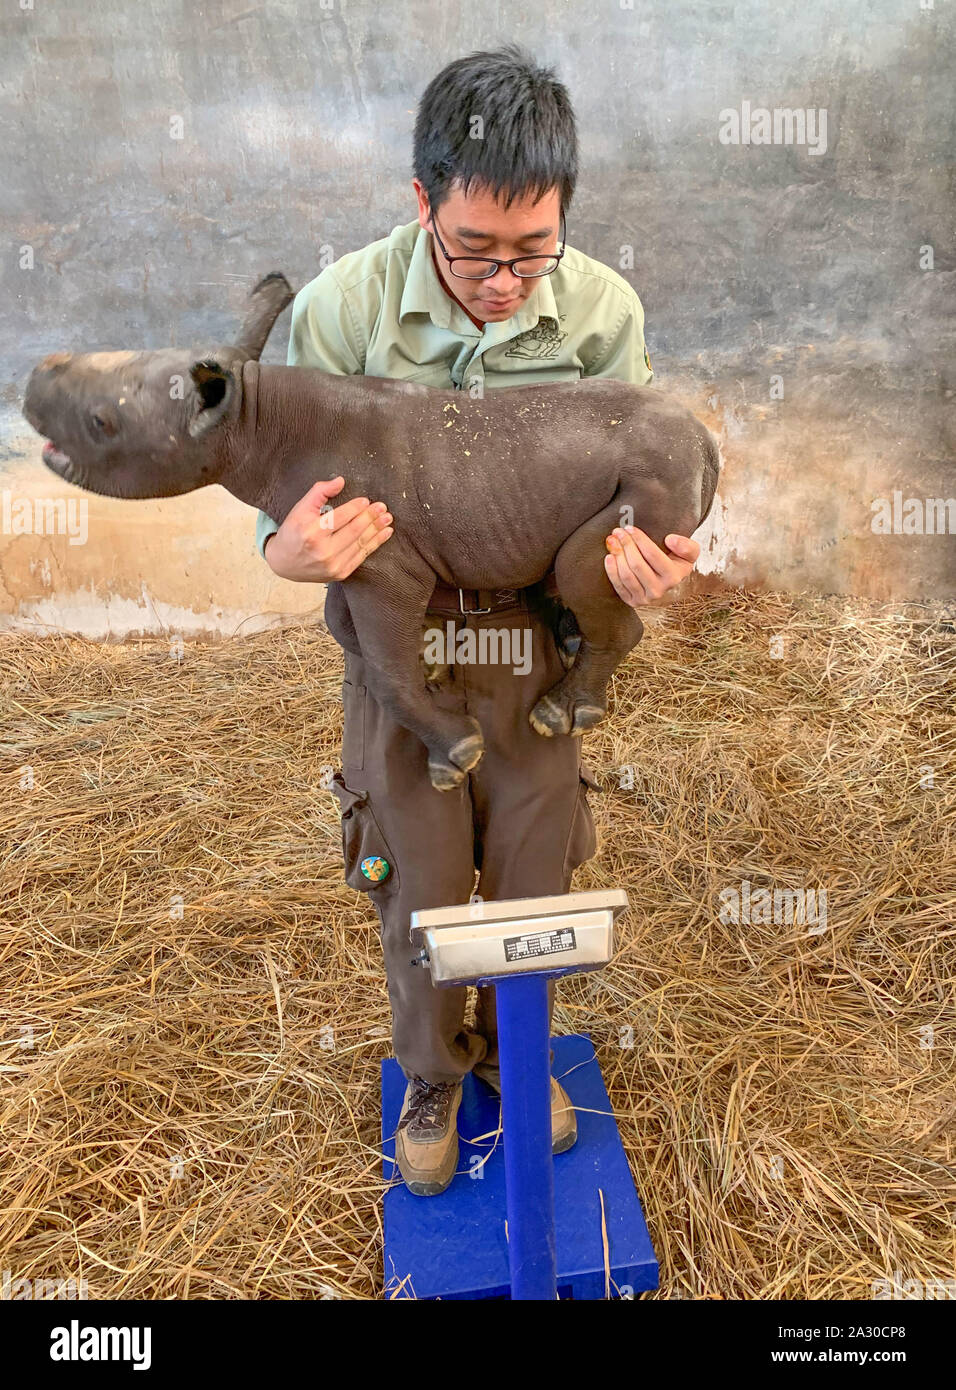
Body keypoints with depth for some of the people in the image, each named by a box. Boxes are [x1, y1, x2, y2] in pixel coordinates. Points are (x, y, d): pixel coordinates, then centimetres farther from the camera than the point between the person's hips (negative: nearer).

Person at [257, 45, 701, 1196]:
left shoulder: (603, 309, -11)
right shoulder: (340, 308, -15)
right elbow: (286, 505, -9)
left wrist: (645, 561, -25)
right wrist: (294, 552, -34)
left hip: (538, 639, 2)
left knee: (534, 874, 17)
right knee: (421, 887, 12)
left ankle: (515, 1048, 49)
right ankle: (430, 1078, 43)